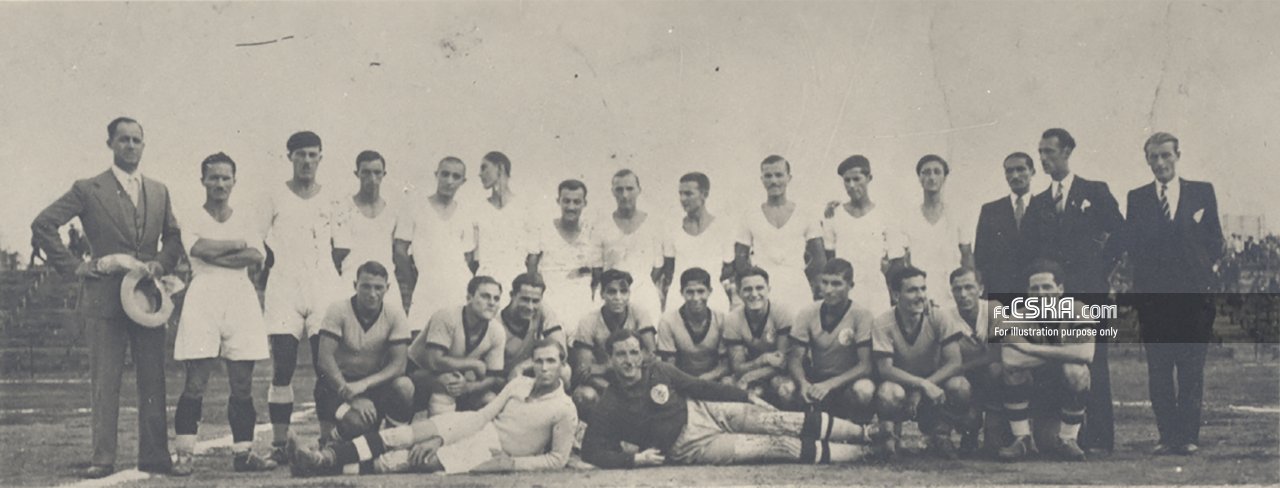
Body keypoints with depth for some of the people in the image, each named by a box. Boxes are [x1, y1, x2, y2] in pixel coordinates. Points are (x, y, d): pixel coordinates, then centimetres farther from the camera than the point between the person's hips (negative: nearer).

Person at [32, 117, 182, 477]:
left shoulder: (159, 191, 15)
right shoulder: (88, 190, 1)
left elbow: (174, 236, 22)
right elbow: (42, 225, 0)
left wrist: (162, 262, 2)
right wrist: (73, 266, -5)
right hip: (104, 298, -4)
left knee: (153, 380, 4)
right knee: (104, 382, -2)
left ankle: (154, 456, 9)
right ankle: (102, 458, 3)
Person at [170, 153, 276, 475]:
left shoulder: (244, 217, 15)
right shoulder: (192, 220, 8)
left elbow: (256, 257, -1)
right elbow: (200, 248, -13)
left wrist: (216, 255, -8)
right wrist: (238, 244, -2)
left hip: (240, 296, 3)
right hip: (203, 296, -3)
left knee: (242, 384, 2)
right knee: (196, 382, -8)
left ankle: (243, 453, 8)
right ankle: (184, 454, -5)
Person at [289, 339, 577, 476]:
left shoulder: (564, 410, -11)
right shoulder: (519, 384, 5)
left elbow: (558, 459, -10)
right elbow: (484, 415, 4)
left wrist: (513, 464, -20)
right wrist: (438, 438, -6)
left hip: (497, 450, -5)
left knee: (426, 460, -22)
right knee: (403, 435, -16)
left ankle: (343, 468, -25)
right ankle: (326, 457, -25)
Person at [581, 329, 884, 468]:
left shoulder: (656, 369, -4)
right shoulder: (611, 407, -18)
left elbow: (696, 386, 6)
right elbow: (591, 451, -18)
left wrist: (746, 397, 7)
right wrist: (635, 459, -27)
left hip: (702, 411, 4)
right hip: (687, 446, -4)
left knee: (775, 422, -15)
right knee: (773, 446, -12)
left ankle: (863, 433, -13)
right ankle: (862, 454, -9)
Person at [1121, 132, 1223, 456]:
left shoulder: (1203, 192, 11)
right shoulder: (1137, 198, 12)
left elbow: (1215, 240, 8)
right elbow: (1131, 244, 5)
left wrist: (1203, 270, -2)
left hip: (1193, 293, -1)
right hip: (1152, 293, 1)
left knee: (1191, 368, -3)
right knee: (1158, 368, 1)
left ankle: (1189, 435, 2)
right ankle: (1167, 435, 6)